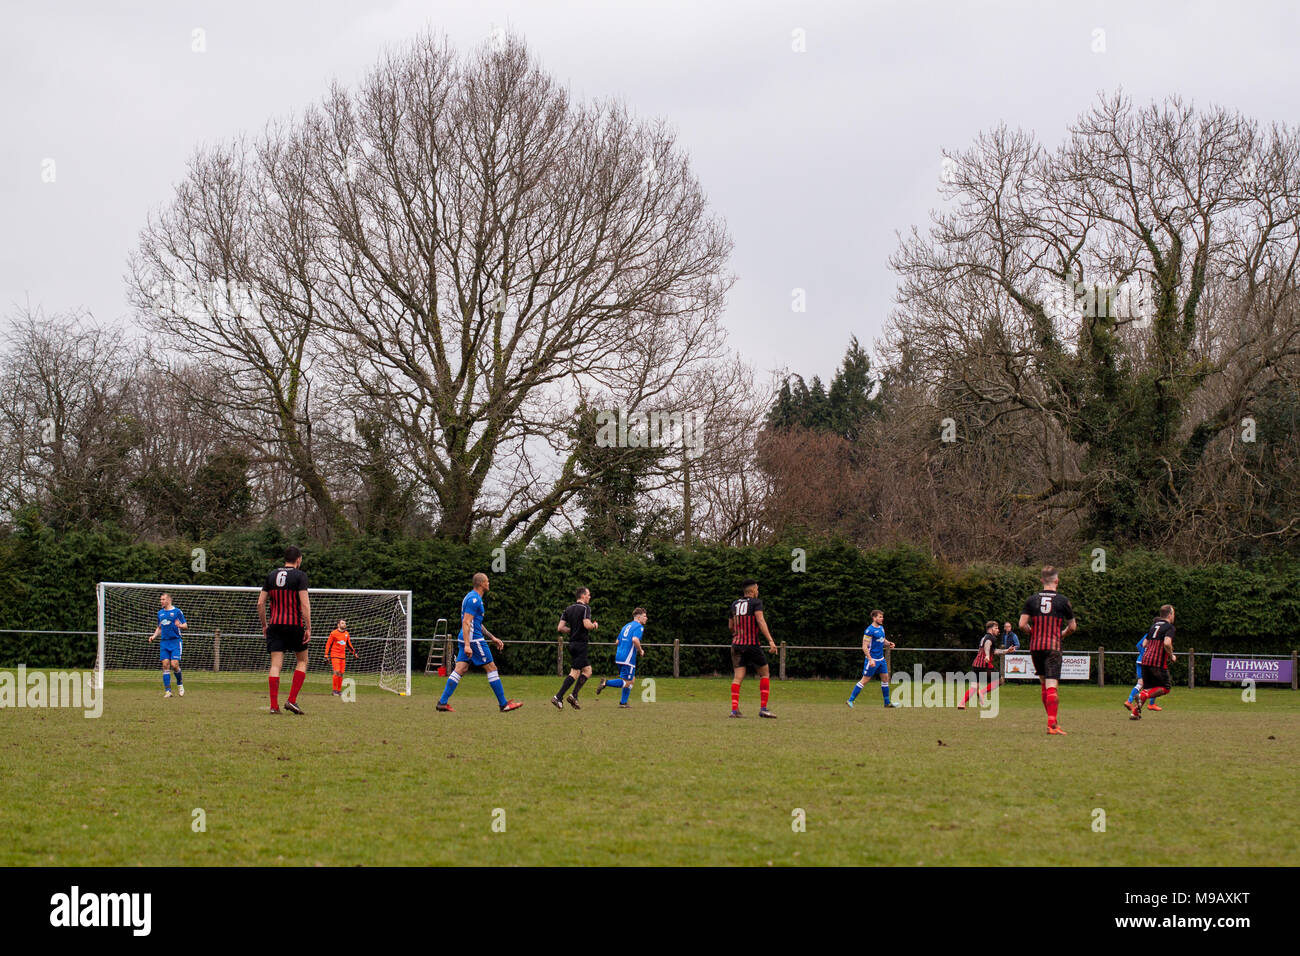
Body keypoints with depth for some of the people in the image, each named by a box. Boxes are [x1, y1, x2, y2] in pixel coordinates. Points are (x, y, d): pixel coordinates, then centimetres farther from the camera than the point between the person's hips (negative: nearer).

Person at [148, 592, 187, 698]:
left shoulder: (177, 611, -2)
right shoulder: (160, 613, 14)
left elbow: (185, 625, -1)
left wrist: (180, 626, -23)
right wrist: (154, 636, 9)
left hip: (175, 642, -5)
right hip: (164, 642, 5)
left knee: (174, 664, -13)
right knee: (165, 665, -4)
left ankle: (180, 683, 14)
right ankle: (167, 690, -3)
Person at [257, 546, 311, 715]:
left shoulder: (271, 575, 10)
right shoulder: (299, 575, -4)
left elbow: (261, 602, 8)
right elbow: (305, 603, -11)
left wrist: (264, 625, 17)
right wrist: (308, 628, -9)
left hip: (274, 625, 4)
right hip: (295, 624, -3)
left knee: (275, 664, 1)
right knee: (302, 661, 13)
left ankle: (274, 705, -7)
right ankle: (292, 700, 2)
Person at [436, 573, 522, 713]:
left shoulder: (474, 598, 19)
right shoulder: (474, 599, -14)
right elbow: (466, 623, -21)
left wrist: (493, 638, 29)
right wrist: (467, 645, -27)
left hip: (467, 640, 10)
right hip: (474, 640, -10)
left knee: (460, 670, 4)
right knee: (491, 668, -2)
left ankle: (443, 702, -2)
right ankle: (503, 704, 2)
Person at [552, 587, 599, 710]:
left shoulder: (568, 609, 13)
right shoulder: (585, 608, -9)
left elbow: (560, 628, 8)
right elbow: (587, 625, -23)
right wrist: (594, 625, -2)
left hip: (572, 643, 9)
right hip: (581, 644, -9)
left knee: (587, 670, 13)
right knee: (575, 672, -8)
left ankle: (574, 696, 5)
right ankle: (558, 697, -13)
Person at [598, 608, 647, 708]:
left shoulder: (627, 626, 20)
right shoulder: (639, 627, -6)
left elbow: (618, 641, 22)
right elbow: (635, 639, -24)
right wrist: (640, 651, -9)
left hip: (619, 656, 9)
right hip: (628, 658, -9)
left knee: (632, 679, 18)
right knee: (627, 682, -6)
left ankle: (623, 702, 16)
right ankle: (605, 683, -18)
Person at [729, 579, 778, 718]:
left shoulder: (734, 604, 13)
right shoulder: (756, 602, -5)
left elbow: (730, 626, 20)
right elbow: (760, 621, -18)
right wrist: (770, 641, -25)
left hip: (736, 644, 5)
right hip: (752, 644, -5)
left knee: (737, 676, 1)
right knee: (764, 673, 10)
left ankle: (734, 709, -13)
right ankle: (763, 708, 4)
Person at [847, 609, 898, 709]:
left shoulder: (881, 628, 10)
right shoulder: (869, 630, -16)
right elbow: (864, 647, -18)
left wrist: (888, 643, 2)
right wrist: (870, 659, -25)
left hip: (881, 659, 8)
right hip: (872, 659, -8)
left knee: (885, 678, 8)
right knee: (865, 680, -5)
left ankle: (887, 703, 15)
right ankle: (850, 700, 2)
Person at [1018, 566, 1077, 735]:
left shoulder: (1032, 599, 2)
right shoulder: (1063, 600, -3)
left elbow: (1022, 625, -3)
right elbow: (1072, 626, 4)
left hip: (1035, 647, 3)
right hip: (1053, 648, -3)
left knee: (1044, 684, 16)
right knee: (1051, 686, -9)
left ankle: (1052, 720, 21)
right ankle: (1052, 724, -19)